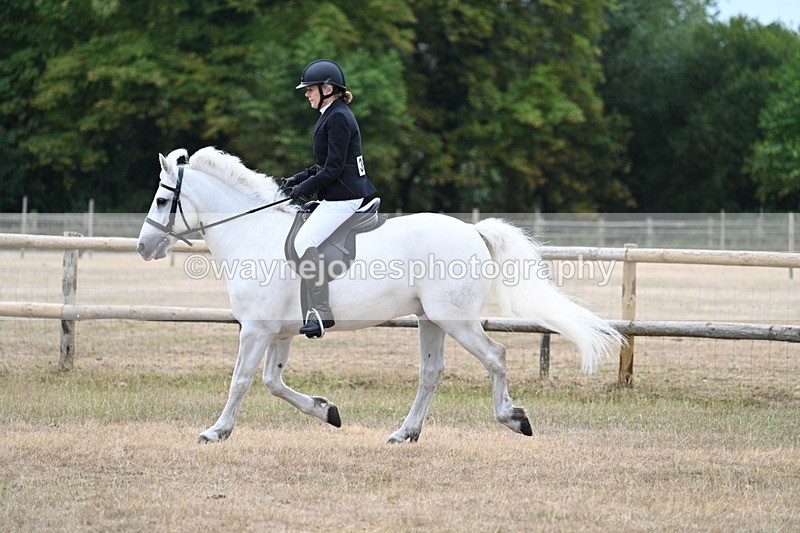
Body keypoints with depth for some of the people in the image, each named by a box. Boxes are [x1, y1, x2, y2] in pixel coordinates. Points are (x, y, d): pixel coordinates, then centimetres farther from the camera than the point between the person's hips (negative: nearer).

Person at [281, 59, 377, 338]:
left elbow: (333, 169, -19)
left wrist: (303, 189, -10)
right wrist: (299, 178, 10)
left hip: (342, 198, -11)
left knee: (304, 241, -21)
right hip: (336, 197, 11)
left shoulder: (338, 118, -15)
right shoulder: (332, 115, 17)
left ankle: (322, 312, -27)